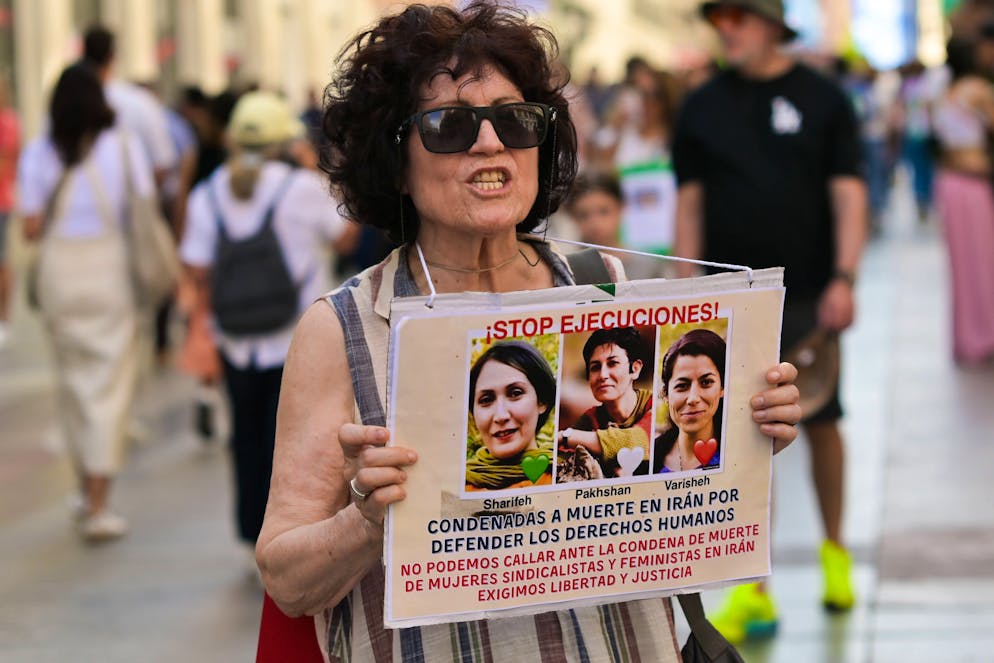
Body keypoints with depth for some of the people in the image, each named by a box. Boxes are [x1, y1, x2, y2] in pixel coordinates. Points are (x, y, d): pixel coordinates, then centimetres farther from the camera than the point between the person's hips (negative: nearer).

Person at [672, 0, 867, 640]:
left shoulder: (822, 99, 2)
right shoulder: (703, 106, 7)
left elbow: (848, 195, -1)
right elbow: (690, 202, 8)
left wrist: (843, 279, -12)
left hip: (808, 294, -1)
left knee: (821, 421, 9)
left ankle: (834, 551, 31)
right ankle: (752, 592, -1)